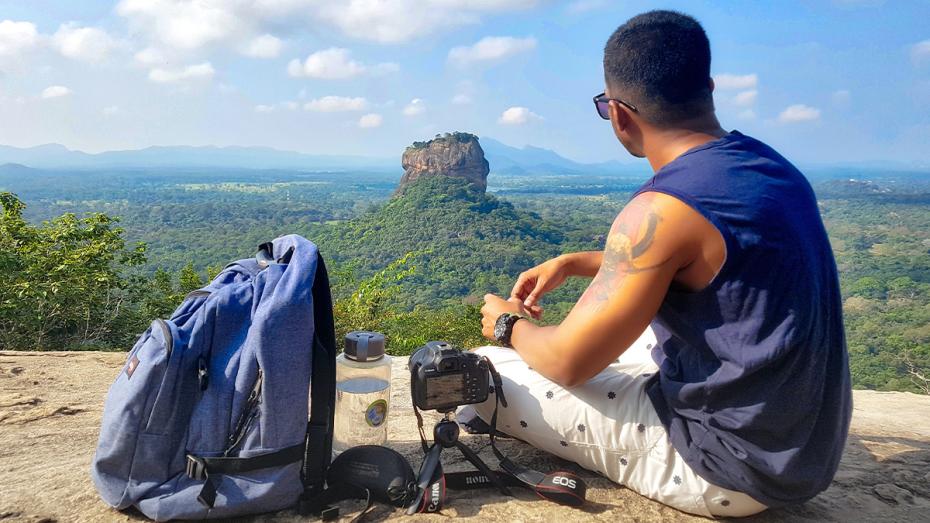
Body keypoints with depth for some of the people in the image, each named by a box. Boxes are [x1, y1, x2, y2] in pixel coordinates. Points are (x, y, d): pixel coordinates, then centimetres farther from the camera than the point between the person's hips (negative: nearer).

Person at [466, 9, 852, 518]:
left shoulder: (662, 208, -26)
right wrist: (573, 263, 14)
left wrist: (509, 326, 3)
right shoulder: (766, 164, 1)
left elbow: (568, 361, -18)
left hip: (727, 464, -8)